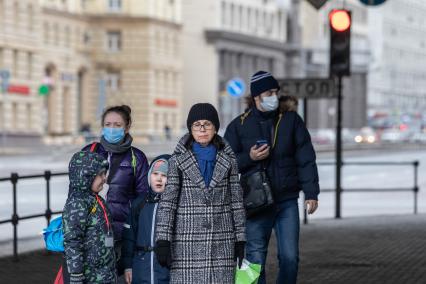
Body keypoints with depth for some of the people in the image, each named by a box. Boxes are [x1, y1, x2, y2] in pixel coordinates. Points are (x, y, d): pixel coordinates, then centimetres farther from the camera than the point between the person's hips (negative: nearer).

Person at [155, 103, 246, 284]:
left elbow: (236, 200, 10)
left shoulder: (228, 160, 9)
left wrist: (241, 241, 6)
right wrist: (163, 241, -9)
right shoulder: (178, 160, 3)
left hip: (222, 242, 2)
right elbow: (167, 202, -2)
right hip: (187, 242, -2)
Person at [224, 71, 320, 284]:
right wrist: (249, 158, -13)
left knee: (290, 257, 1)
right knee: (256, 259, 1)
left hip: (287, 202, 1)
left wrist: (311, 193, -4)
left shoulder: (291, 120, 5)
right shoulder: (239, 126, 2)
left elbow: (306, 159, 3)